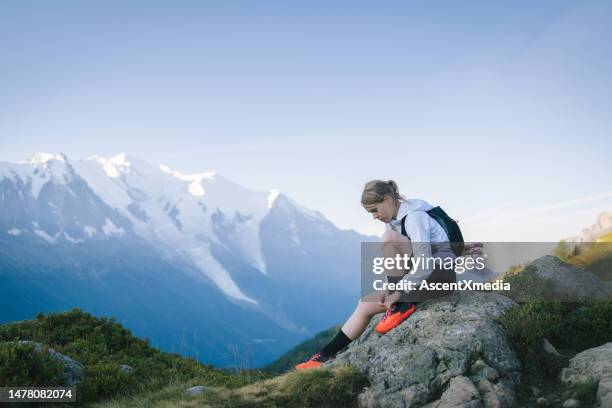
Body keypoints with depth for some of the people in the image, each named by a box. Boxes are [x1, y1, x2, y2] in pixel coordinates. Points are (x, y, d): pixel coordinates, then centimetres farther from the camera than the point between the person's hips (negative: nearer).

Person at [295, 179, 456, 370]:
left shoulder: (414, 217, -17)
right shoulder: (393, 220, 10)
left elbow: (425, 263, -26)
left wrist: (399, 293, -25)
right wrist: (390, 290, -9)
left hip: (441, 273, -9)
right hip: (417, 279, 9)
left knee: (389, 238, -28)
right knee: (365, 305, 1)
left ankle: (403, 306, -21)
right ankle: (326, 356, 4)